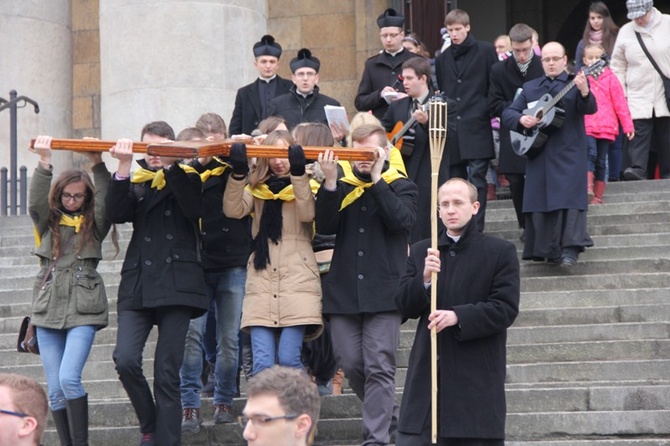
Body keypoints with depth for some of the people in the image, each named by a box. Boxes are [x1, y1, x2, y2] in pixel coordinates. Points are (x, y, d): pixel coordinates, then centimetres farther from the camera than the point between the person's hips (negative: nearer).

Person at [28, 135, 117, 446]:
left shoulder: (94, 224, 7)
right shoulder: (48, 221, 9)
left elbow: (106, 204, -11)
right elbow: (35, 202, -9)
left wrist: (98, 165, -21)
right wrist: (44, 162, -22)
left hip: (83, 309, -3)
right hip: (48, 309, 3)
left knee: (69, 378, -18)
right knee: (55, 390, 2)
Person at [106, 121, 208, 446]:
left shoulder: (187, 179, 10)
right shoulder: (136, 182, 14)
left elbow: (194, 209, -11)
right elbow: (116, 213, -5)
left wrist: (171, 165, -18)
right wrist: (123, 167, -15)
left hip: (176, 285, -2)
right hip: (138, 285, 2)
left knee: (167, 373, -4)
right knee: (125, 360, -15)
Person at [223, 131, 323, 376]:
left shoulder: (305, 186, 9)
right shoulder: (257, 188, 16)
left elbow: (308, 213, -12)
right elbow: (233, 210, -3)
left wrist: (298, 173, -20)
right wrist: (238, 173, -15)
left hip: (297, 281, -2)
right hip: (262, 282, 2)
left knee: (288, 359, -10)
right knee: (262, 363, -6)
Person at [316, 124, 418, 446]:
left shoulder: (401, 187, 6)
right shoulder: (342, 188, 12)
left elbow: (401, 219, -14)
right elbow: (325, 226, -3)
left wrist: (376, 178, -16)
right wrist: (329, 181, -14)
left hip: (383, 291, -3)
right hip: (344, 291, 3)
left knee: (378, 367, -7)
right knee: (350, 364, 5)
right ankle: (388, 413, 27)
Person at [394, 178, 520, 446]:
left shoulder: (500, 252, 1)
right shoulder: (421, 252, 14)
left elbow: (506, 309, -8)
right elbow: (405, 307, 7)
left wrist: (458, 316, -20)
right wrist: (424, 279, -12)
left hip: (477, 377, -3)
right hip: (427, 371, 3)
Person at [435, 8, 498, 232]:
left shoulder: (485, 51, 2)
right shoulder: (442, 59, 14)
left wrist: (486, 110, -5)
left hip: (476, 128, -4)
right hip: (451, 129, 4)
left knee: (476, 179, -8)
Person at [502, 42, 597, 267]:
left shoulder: (575, 83, 3)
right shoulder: (530, 87, 15)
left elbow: (590, 109, -14)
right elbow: (508, 113, 14)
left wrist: (584, 92, -36)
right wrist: (521, 119, -8)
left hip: (568, 153, -4)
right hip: (538, 153, 4)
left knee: (568, 197, -14)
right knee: (540, 200, 3)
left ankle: (570, 248, -17)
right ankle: (550, 250, 11)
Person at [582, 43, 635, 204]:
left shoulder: (610, 78, 5)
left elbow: (620, 103, 4)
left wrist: (627, 125, 1)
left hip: (606, 127, 1)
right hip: (587, 127, -1)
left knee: (601, 161, 4)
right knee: (590, 154, -22)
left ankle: (598, 196, 10)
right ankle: (588, 188, -27)